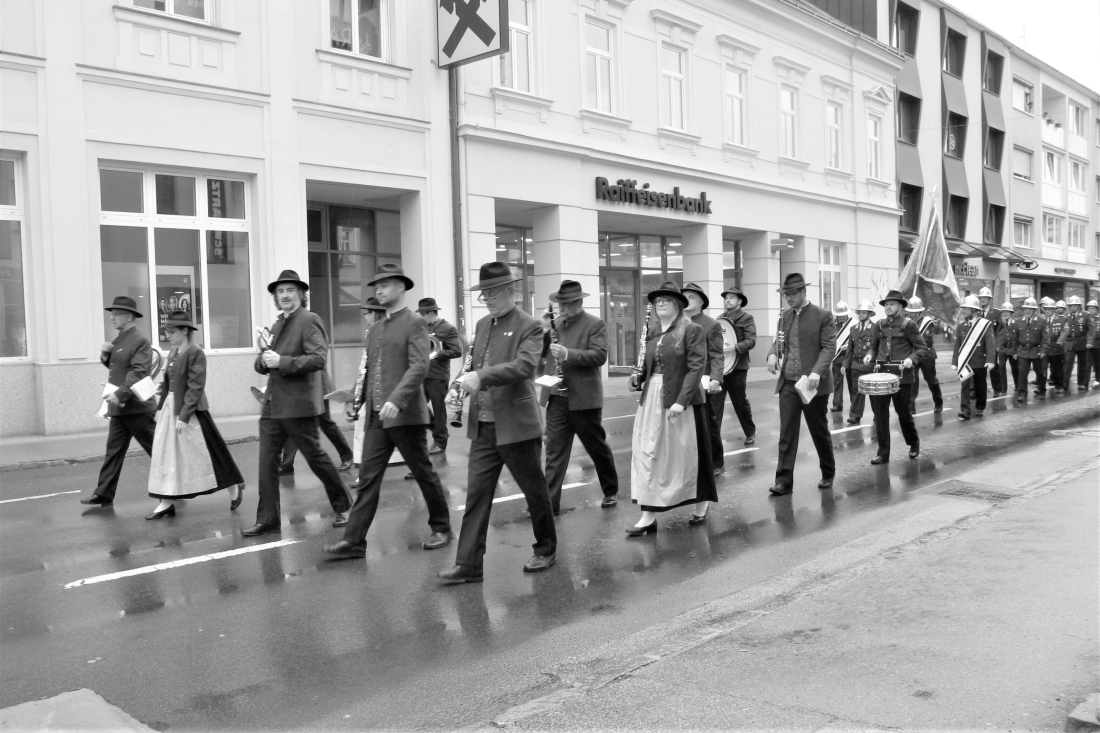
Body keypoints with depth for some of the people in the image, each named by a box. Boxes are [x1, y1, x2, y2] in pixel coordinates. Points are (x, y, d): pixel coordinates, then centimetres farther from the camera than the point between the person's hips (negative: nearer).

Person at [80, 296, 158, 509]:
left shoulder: (140, 341, -15)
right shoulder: (118, 340, 14)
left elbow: (137, 373, -23)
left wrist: (120, 394, -29)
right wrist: (105, 355, 4)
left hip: (137, 407, -9)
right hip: (119, 408, 9)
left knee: (156, 449, 1)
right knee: (114, 451, 10)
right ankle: (104, 495, 14)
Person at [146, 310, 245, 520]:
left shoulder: (195, 353, -15)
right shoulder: (173, 353, 10)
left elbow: (195, 387, -19)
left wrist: (184, 415, -21)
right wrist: (160, 390, 1)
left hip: (190, 410, -8)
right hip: (170, 408, 8)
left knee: (207, 452, 1)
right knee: (166, 455, 6)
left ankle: (234, 487, 20)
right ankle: (167, 502, 12)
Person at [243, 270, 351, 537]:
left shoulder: (309, 321, -7)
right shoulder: (277, 325, 17)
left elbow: (318, 359, -19)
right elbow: (262, 364, 19)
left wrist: (281, 361, -22)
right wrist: (264, 359, -4)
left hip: (299, 404, -7)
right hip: (272, 405, 7)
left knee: (316, 457, 3)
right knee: (267, 462, 1)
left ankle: (343, 507, 21)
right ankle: (268, 520, 7)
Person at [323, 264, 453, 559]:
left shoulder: (415, 323, -5)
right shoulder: (375, 330, 17)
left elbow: (419, 367, -17)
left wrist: (396, 400, -28)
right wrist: (358, 401, 9)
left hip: (405, 414, -6)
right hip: (376, 417, 6)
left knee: (424, 473, 6)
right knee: (368, 477, 2)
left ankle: (441, 528, 22)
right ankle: (354, 540, 3)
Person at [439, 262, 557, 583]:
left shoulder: (529, 326, -8)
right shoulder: (482, 325, 13)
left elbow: (524, 365, -23)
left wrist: (481, 377, -32)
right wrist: (458, 385, -1)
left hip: (517, 426, -6)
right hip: (483, 427, 6)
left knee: (534, 490, 9)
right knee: (476, 493, 2)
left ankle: (546, 550, 28)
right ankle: (468, 564, 5)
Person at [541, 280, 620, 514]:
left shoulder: (595, 324, -4)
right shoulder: (555, 324, 12)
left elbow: (600, 355, -17)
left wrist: (568, 354, -27)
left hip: (584, 398, -4)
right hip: (557, 399, 4)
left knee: (598, 448, 10)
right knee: (554, 452, 0)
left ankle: (611, 491, 31)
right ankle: (549, 502, 2)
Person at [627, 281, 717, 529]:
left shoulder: (692, 330, -7)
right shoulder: (651, 333, 12)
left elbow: (697, 367, -14)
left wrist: (681, 400, -22)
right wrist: (639, 378, 0)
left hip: (681, 399, -6)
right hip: (651, 400, 6)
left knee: (687, 453, 5)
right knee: (647, 455, 1)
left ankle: (701, 504, 27)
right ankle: (648, 516, 5)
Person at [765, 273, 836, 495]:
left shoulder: (823, 316, -5)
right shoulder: (784, 316, 10)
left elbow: (829, 347, -11)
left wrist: (816, 372, -26)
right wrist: (773, 354, -7)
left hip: (814, 383, -4)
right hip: (787, 383, 4)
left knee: (819, 431, 10)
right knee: (787, 433, -1)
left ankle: (828, 475, 28)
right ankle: (784, 481, -1)